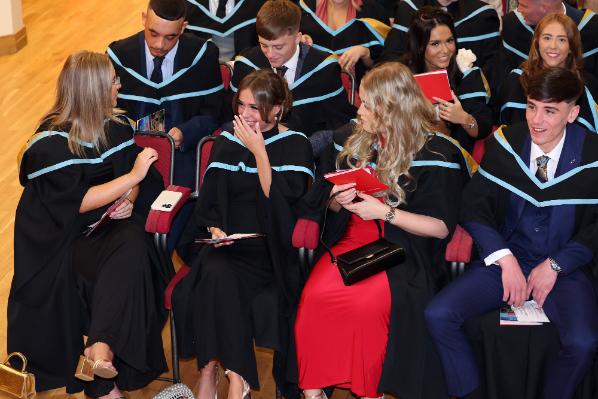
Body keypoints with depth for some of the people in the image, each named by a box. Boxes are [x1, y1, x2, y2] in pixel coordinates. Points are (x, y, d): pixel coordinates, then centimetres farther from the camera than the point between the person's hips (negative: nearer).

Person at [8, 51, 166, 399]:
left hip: (107, 226, 5)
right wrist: (134, 176, -23)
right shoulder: (51, 143, -15)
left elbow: (131, 179, 14)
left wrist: (128, 201, -9)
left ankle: (102, 348, -35)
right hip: (59, 237, -4)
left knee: (133, 245, -31)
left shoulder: (116, 127, 2)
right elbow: (79, 201, -21)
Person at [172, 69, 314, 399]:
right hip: (225, 240, 3)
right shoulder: (226, 143, 13)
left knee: (217, 278, -31)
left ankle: (210, 371, -22)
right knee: (215, 272, -32)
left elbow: (280, 199, -11)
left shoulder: (295, 145, 3)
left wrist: (259, 151, -12)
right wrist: (215, 229, -7)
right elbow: (207, 202, 12)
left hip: (268, 247, -3)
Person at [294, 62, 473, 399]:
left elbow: (441, 228, -8)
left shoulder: (435, 153, -6)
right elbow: (329, 202, 23)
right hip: (351, 242, 5)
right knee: (314, 295, -25)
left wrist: (385, 212, -16)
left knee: (366, 303, -32)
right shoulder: (354, 141, 11)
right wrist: (337, 200, -2)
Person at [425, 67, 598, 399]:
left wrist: (555, 266, -14)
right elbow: (474, 206, -1)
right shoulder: (506, 143, -3)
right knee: (438, 315, -19)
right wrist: (505, 259, -14)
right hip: (506, 258, 2)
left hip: (564, 269, -2)